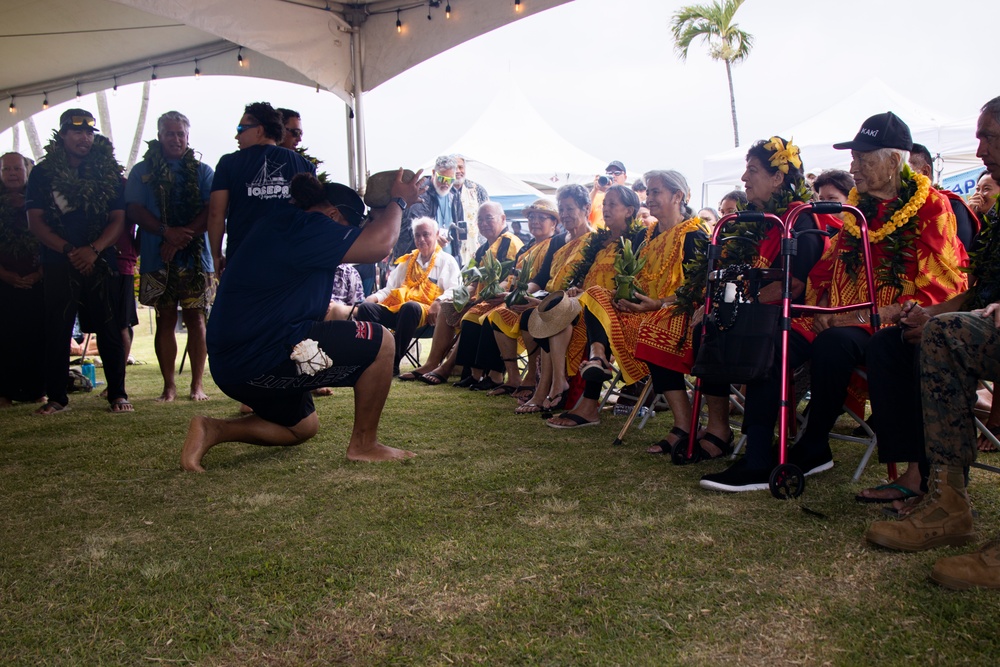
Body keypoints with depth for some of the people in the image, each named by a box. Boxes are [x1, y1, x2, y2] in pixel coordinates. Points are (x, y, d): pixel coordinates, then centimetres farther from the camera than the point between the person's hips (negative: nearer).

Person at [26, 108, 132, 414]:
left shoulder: (108, 172, 8)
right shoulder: (43, 173, 9)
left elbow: (118, 220, 3)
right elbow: (35, 221, 3)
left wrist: (94, 249, -12)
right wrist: (68, 249, -10)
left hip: (100, 262, 0)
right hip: (58, 264, 1)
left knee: (109, 329, -2)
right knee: (57, 331, 1)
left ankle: (117, 394, 4)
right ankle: (56, 396, 9)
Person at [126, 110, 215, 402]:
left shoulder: (202, 171, 12)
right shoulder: (142, 171, 12)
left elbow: (211, 212, 0)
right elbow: (134, 209, 1)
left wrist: (181, 238, -12)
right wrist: (167, 232, -14)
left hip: (196, 257, 0)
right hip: (157, 258, 0)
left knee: (195, 318, -1)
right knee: (165, 320, 2)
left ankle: (197, 384, 3)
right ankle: (169, 385, 7)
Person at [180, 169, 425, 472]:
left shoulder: (286, 226, 20)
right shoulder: (304, 226, -13)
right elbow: (379, 243, -21)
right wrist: (398, 201, -2)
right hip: (259, 359, -11)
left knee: (302, 427, 30)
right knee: (381, 341, -8)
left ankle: (213, 430, 13)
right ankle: (364, 444, 1)